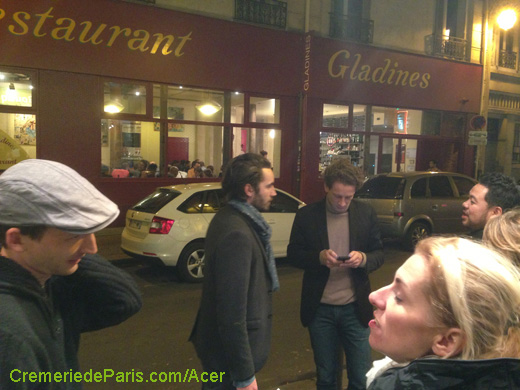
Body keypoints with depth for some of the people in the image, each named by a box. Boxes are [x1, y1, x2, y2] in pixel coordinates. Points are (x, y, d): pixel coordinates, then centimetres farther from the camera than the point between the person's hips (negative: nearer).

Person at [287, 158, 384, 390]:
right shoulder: (306, 215, -6)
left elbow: (379, 254, 3)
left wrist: (363, 258, -20)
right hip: (320, 309, 0)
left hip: (354, 308, 0)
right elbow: (293, 254, -2)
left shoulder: (366, 213, -3)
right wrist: (319, 257, -21)